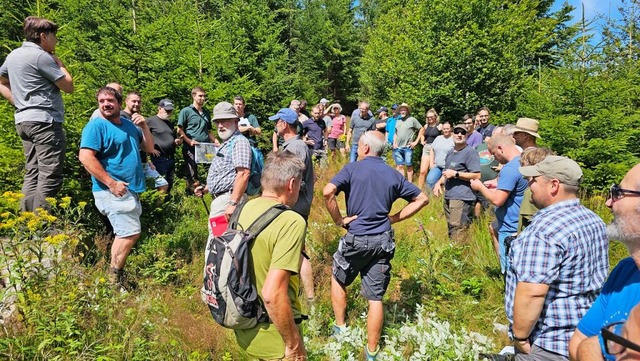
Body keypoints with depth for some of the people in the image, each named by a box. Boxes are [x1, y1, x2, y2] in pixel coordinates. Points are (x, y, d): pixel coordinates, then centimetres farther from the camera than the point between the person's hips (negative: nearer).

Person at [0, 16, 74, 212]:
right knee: (50, 176, -10)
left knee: (32, 173, 11)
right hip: (44, 121, -9)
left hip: (23, 120, 9)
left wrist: (18, 102, 20)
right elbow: (69, 87, -9)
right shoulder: (41, 56, -10)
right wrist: (59, 64, 6)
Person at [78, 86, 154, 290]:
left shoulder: (129, 125, 14)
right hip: (113, 191, -8)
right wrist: (111, 183, -22)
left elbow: (149, 148, 16)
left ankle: (117, 276, 29)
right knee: (131, 232, -13)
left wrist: (144, 126, -1)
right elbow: (86, 157, -19)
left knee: (125, 233, 16)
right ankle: (114, 279, 2)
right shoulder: (96, 126, -9)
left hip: (131, 190, 9)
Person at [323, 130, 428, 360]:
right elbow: (422, 199, 9)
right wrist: (393, 218, 7)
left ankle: (340, 328, 32)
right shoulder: (393, 175, 6)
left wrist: (338, 220, -10)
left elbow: (328, 192, -22)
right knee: (376, 297, 9)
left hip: (357, 238, -3)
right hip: (383, 240, 3)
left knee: (338, 280, 24)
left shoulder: (352, 169, -6)